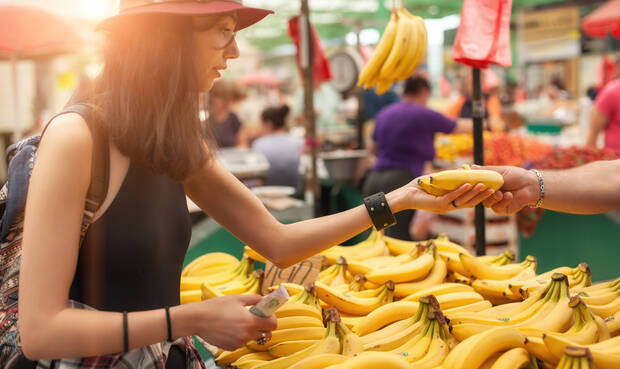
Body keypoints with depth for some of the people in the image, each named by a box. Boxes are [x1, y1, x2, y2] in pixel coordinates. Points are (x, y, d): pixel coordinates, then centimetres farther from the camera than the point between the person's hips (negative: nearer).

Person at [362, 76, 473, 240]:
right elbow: (460, 127, 15)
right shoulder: (425, 114, 0)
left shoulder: (384, 114, 17)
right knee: (397, 239, -10)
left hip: (374, 179, 6)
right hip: (401, 180, -6)